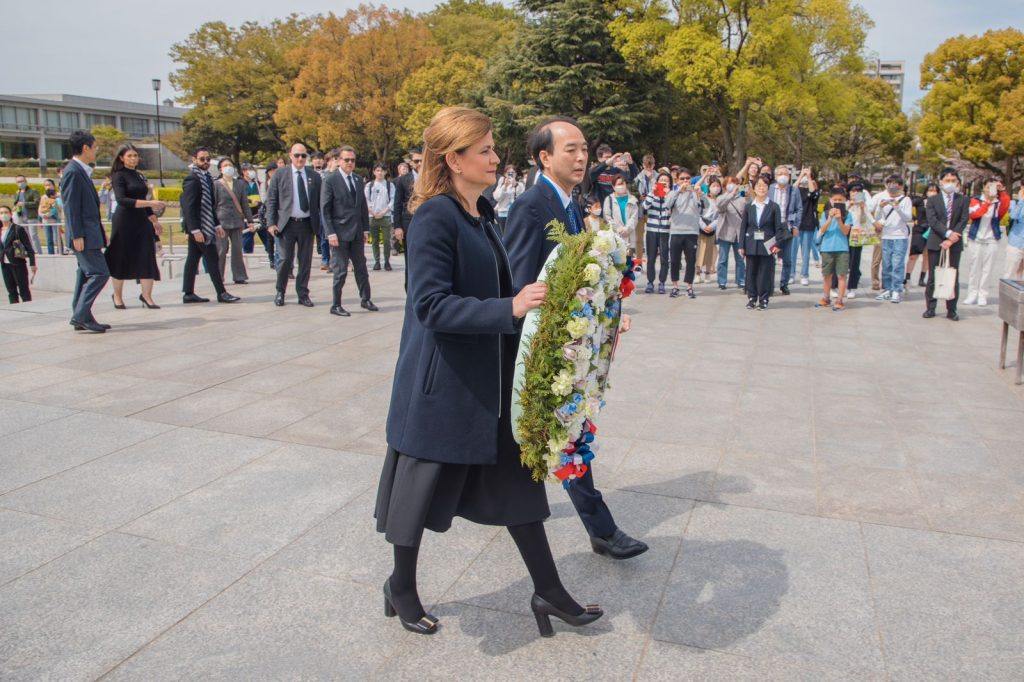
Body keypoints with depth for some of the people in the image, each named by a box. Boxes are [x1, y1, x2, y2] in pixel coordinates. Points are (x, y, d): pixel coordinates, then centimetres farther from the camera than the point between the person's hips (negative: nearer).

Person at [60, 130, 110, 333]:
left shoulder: (82, 172, 17)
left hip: (90, 235, 10)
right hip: (84, 236, -10)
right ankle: (81, 316, -10)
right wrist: (77, 236, -21)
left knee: (86, 274, 11)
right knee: (99, 273, -12)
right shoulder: (73, 172, -12)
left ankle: (81, 318, 16)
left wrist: (101, 231, 21)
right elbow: (71, 207, -17)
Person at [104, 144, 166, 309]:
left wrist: (154, 220, 20)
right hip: (124, 221, -6)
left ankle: (146, 295, 2)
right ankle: (117, 295, 18)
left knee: (147, 258, -3)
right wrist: (150, 203, -26)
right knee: (121, 259, 4)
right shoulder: (119, 176, -6)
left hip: (142, 221, 6)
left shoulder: (140, 176, 14)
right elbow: (121, 200, -19)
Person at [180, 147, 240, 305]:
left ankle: (188, 293, 16)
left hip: (205, 226, 9)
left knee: (193, 258, 11)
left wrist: (216, 225, 18)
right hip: (198, 226, -9)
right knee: (212, 259, -6)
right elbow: (188, 206, -18)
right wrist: (195, 230, -23)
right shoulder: (192, 179, -13)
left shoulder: (207, 178, 14)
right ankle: (221, 293, -1)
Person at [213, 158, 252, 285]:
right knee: (221, 250, -2)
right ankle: (218, 278, 5)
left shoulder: (240, 183, 12)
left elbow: (245, 203, 14)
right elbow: (212, 204, 3)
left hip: (237, 221, 3)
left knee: (237, 250, 4)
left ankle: (239, 276, 11)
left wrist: (249, 220, 10)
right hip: (221, 221, -3)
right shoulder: (216, 184, 3)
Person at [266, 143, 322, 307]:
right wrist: (271, 223, -6)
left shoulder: (314, 176, 7)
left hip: (307, 224, 2)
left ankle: (303, 294, 15)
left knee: (306, 261, 6)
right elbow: (271, 200, 2)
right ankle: (280, 292, 16)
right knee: (285, 260, 0)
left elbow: (320, 201, 8)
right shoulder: (280, 175, 3)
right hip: (287, 224, -2)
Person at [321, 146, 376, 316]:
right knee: (340, 271, -1)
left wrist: (366, 229, 8)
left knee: (361, 268, 12)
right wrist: (330, 233, -15)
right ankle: (336, 306, 9)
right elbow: (325, 209, -9)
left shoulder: (358, 180, 11)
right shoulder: (331, 180, -7)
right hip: (340, 232, -5)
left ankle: (365, 300, 25)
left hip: (357, 232, 6)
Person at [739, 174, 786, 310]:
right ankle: (752, 298, 16)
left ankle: (763, 300, 10)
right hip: (751, 246, 2)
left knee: (765, 273, 1)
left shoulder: (774, 207, 1)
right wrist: (741, 246, 1)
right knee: (751, 273, 6)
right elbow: (743, 227, 6)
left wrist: (778, 244, -10)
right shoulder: (748, 207, 6)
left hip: (767, 246, -2)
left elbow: (779, 227, -1)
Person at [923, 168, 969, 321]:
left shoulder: (963, 200, 7)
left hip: (955, 244, 0)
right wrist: (947, 233, -18)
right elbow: (932, 221, -6)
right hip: (935, 243, 0)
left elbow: (963, 221, -3)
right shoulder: (932, 200, 6)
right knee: (933, 277, 3)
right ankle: (930, 308, 10)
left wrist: (951, 239, -15)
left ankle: (952, 310, 8)